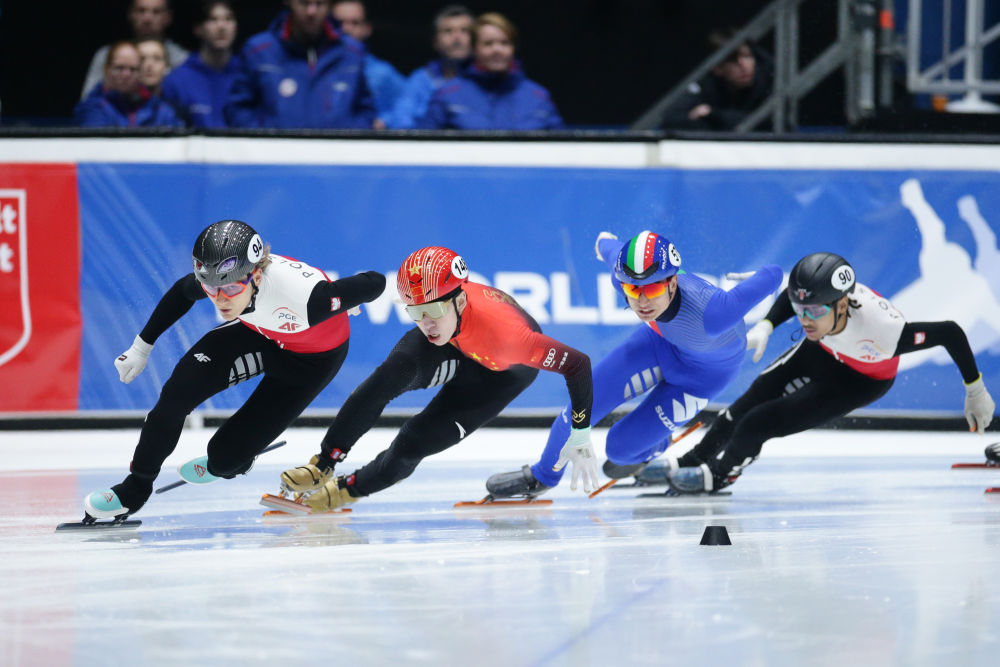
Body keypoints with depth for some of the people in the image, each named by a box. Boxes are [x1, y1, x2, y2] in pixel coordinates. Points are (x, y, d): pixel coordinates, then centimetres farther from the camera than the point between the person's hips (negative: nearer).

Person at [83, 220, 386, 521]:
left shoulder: (303, 295, -46)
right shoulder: (214, 278, -29)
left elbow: (374, 283, -30)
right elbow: (181, 292, -2)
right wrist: (142, 345, 5)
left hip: (313, 357, -4)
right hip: (258, 331, 4)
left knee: (226, 456, -9)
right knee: (179, 389, -16)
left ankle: (228, 465, 33)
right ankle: (135, 489, 7)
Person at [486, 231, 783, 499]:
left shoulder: (711, 314, -47)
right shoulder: (625, 274, -33)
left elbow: (772, 275, -34)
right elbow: (611, 247, -8)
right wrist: (605, 242, 20)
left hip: (707, 370, -4)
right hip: (661, 341, 4)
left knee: (621, 446, -5)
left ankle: (652, 447, 33)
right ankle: (542, 476, 29)